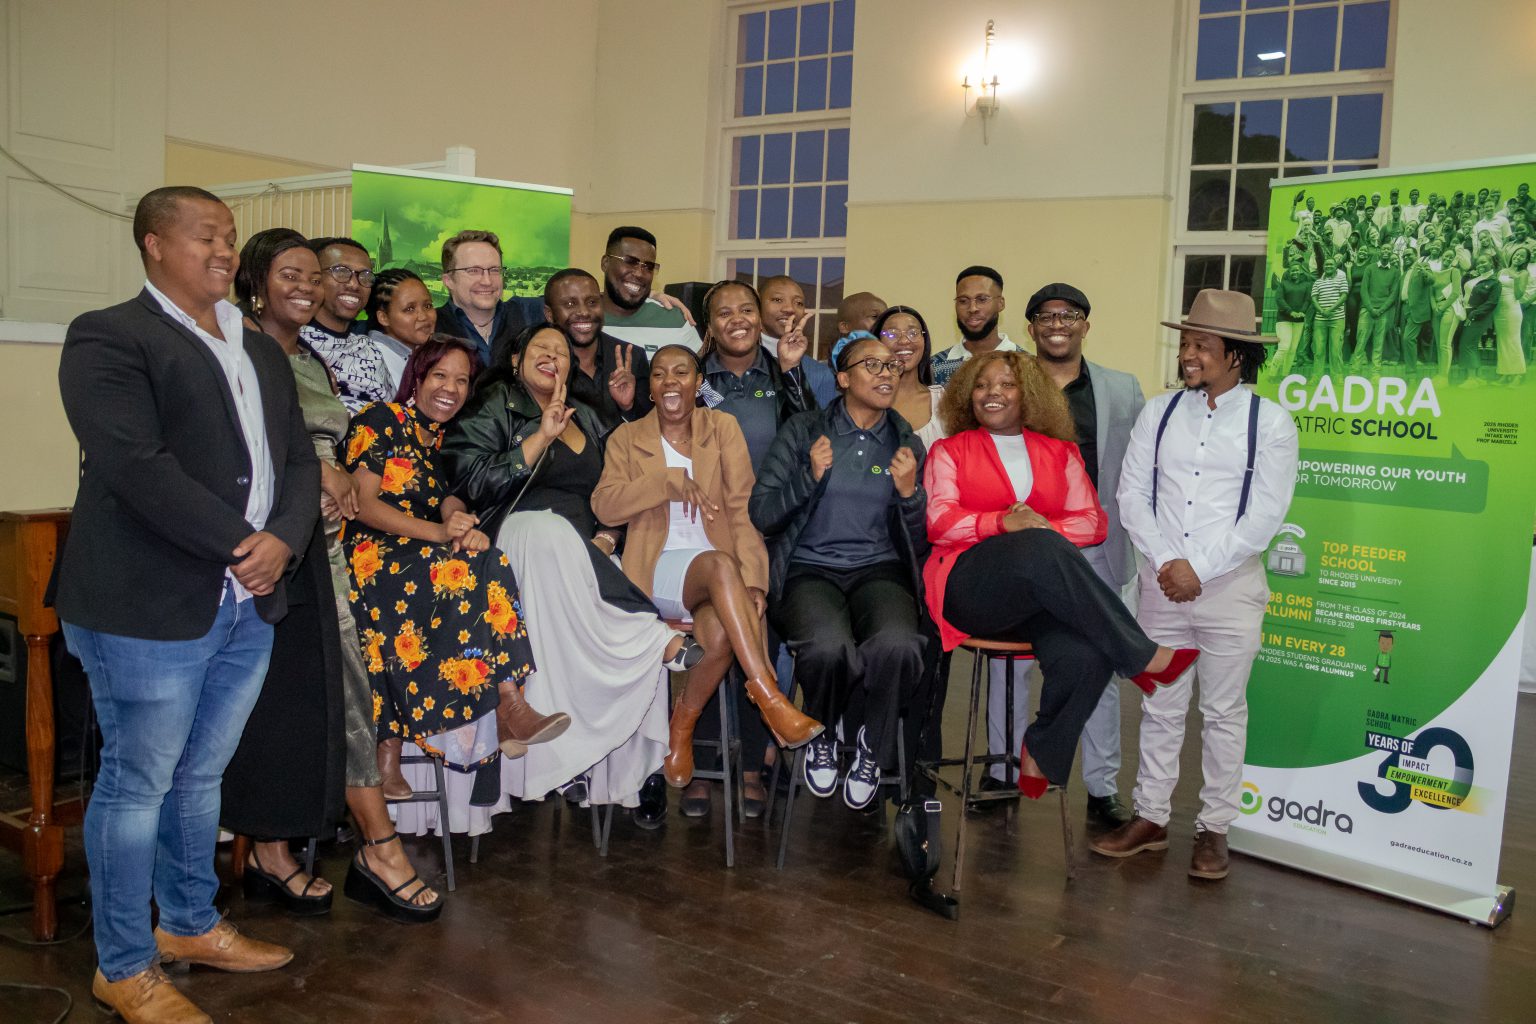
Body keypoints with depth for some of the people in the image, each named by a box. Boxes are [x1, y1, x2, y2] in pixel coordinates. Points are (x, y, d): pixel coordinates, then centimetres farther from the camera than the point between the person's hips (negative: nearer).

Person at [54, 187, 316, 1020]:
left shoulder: (261, 350, 17)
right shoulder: (109, 338, -7)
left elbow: (298, 457, 12)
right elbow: (137, 467, -18)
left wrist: (282, 539, -7)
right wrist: (239, 543, -16)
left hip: (247, 605, 7)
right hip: (149, 606, -7)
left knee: (200, 776, 19)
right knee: (137, 784, 5)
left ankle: (190, 925, 35)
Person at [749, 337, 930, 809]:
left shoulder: (907, 444, 13)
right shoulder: (803, 431, 7)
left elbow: (919, 545, 11)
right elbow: (761, 514, 2)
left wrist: (908, 492, -7)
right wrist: (809, 477, -13)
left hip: (880, 570, 2)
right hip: (810, 569, -1)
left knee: (897, 645, -34)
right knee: (828, 647, -36)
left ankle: (869, 747, -3)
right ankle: (820, 735, 1)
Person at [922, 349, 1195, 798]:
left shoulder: (1059, 453, 23)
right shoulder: (950, 450, 17)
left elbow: (1093, 521, 12)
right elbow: (939, 521, 1)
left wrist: (1045, 526, -10)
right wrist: (1003, 523, -16)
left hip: (1040, 592, 2)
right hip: (969, 587, -2)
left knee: (1083, 658, -33)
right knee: (1041, 548, -37)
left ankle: (1041, 752, -7)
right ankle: (1142, 657, -25)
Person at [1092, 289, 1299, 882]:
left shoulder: (1270, 422, -3)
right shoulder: (1159, 412, 5)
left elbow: (1265, 514, -8)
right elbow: (1132, 494, 1)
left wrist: (1199, 569, -13)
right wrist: (1167, 563, -10)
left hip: (1231, 587, -2)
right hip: (1161, 583, 3)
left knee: (1224, 712, 7)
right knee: (1159, 706, 10)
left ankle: (1214, 828, 20)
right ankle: (1150, 818, 22)